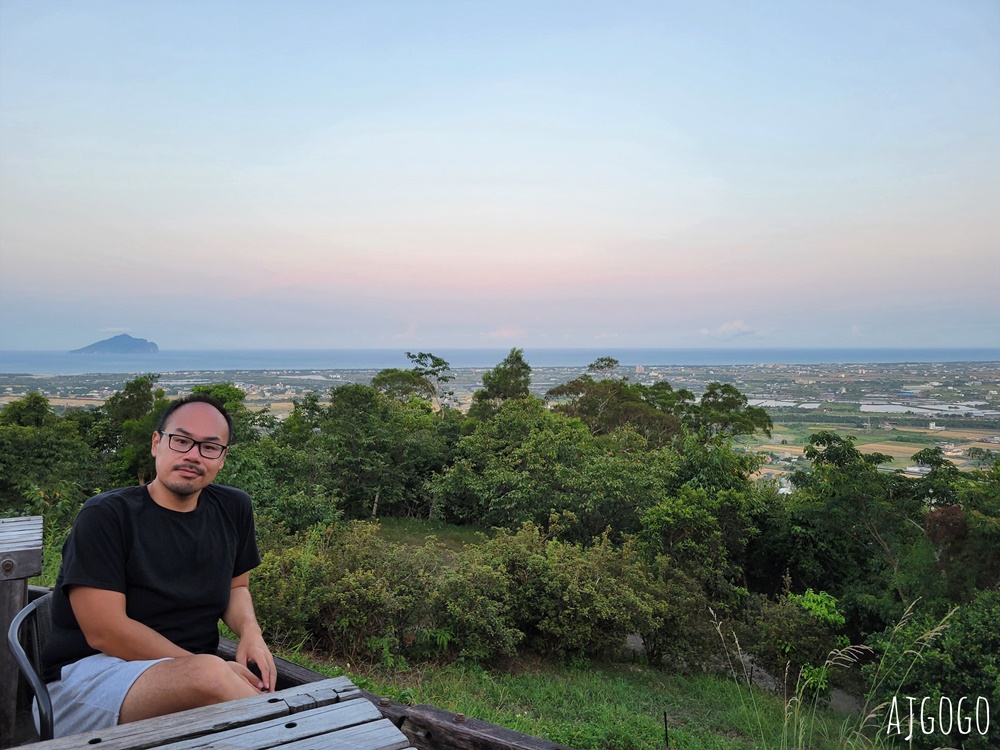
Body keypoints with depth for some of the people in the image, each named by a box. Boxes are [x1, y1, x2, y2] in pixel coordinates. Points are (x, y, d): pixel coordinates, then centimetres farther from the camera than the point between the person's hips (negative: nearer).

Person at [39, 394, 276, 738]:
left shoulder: (234, 509, 7)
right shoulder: (105, 516, -10)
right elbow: (104, 632, -16)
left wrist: (250, 630, -3)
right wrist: (211, 670, -17)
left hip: (190, 676, 5)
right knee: (208, 675, -36)